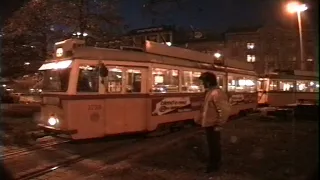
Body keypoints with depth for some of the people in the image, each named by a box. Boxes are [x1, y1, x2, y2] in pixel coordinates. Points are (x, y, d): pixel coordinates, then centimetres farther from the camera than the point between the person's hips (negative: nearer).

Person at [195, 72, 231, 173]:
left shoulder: (217, 94, -24)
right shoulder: (209, 92, 8)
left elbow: (225, 110, -30)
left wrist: (219, 124, -24)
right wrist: (199, 118, 22)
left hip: (212, 125, -10)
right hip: (208, 123, 10)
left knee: (213, 145, 7)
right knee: (212, 144, 22)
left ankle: (214, 165, 23)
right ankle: (215, 163, 38)